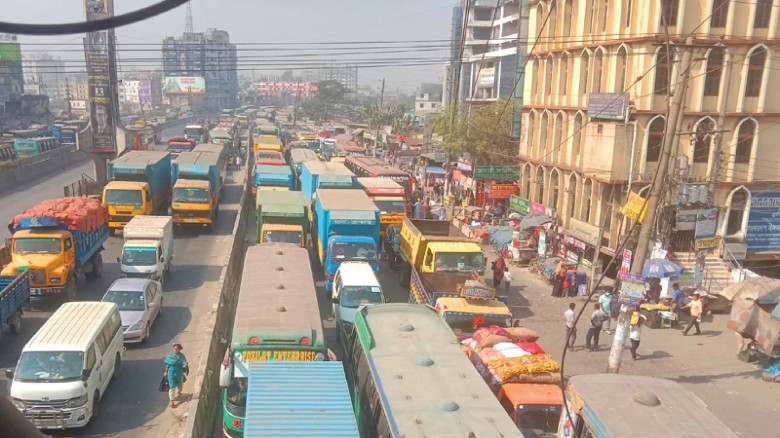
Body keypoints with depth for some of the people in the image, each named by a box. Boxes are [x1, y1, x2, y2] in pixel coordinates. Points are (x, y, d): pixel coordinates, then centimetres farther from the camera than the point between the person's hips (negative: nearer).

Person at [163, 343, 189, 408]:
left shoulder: (181, 356, -11)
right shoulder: (170, 355, -9)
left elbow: (184, 364, -16)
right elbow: (167, 364, 0)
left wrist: (185, 365, -39)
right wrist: (166, 372, 4)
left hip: (179, 373, 1)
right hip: (171, 373, -1)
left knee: (179, 384, 24)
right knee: (172, 387, -4)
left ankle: (178, 392, 57)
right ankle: (171, 401, 0)